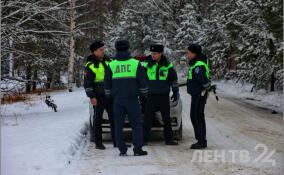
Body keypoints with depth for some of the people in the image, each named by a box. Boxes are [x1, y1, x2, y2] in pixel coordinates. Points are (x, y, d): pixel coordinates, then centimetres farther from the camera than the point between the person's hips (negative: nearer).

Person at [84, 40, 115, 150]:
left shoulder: (108, 61, 10)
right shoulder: (90, 66, -6)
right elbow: (87, 83, -8)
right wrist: (92, 97, -14)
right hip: (98, 97, -5)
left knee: (114, 118, 8)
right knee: (98, 119, 3)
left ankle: (116, 141, 16)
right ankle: (98, 143, 10)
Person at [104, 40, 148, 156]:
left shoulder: (111, 65, 3)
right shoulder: (135, 63, 0)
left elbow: (107, 84, 8)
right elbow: (142, 81, 3)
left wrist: (109, 96, 23)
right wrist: (144, 94, 18)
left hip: (117, 99, 1)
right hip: (132, 98, -1)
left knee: (118, 126, 7)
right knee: (136, 124, 5)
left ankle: (122, 150, 6)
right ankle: (137, 150, 1)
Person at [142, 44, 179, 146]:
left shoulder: (167, 65, 2)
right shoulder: (147, 65, -1)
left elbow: (174, 79, 12)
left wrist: (175, 92, 12)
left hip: (164, 95, 1)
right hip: (151, 95, -1)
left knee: (166, 118, 5)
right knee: (148, 118, -2)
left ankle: (169, 139, 13)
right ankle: (144, 139, 5)